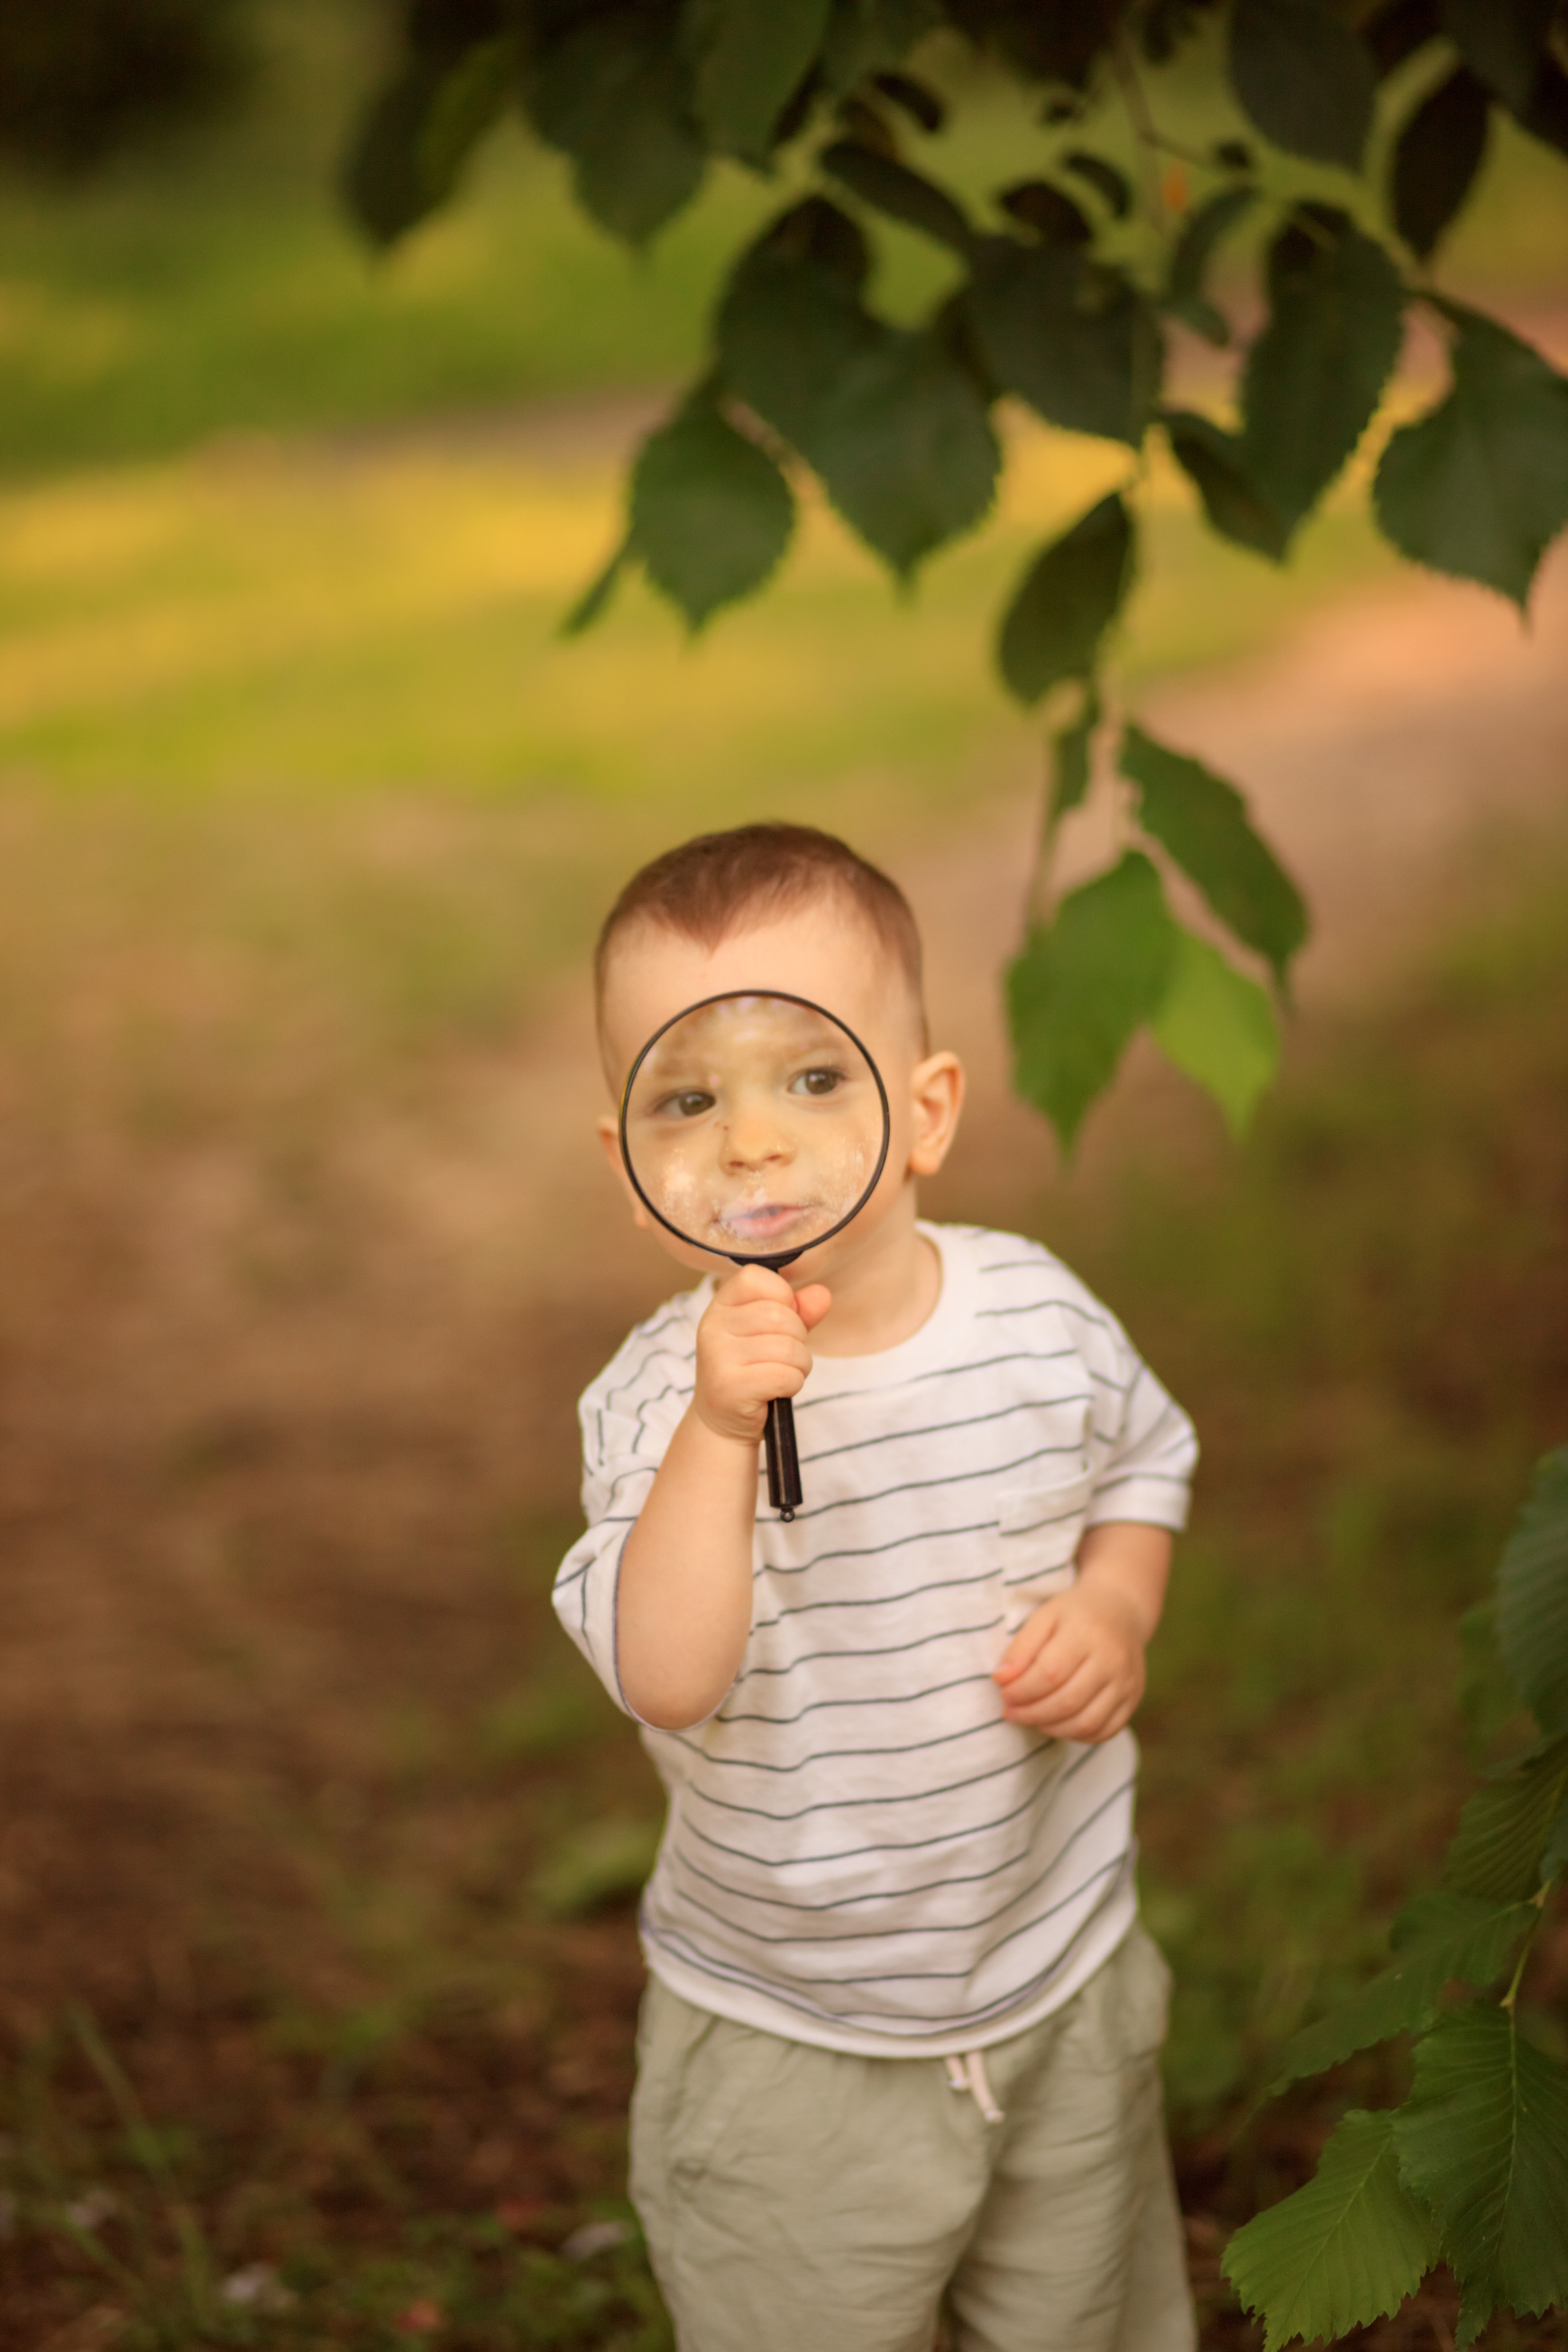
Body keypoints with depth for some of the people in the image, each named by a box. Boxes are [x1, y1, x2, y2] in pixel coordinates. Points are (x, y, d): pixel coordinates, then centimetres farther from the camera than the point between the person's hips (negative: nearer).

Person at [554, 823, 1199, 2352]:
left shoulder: (1038, 1315, -10)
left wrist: (1116, 1611, -8)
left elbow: (1141, 1459, 11)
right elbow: (665, 1677, -35)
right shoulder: (660, 1399, -21)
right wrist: (720, 1429, -46)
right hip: (787, 2054, -3)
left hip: (1065, 1984, 3)